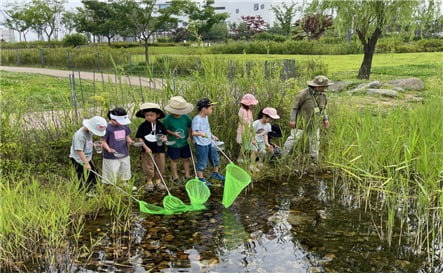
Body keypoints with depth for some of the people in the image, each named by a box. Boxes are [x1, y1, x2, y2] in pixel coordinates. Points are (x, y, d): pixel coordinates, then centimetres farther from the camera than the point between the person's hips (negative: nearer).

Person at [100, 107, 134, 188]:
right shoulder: (107, 127, -15)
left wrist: (130, 141, -9)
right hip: (111, 157, -7)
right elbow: (103, 141, -11)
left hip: (124, 155, 7)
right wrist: (109, 149, -29)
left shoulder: (124, 126, 4)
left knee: (125, 175, 21)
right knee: (111, 177, 1)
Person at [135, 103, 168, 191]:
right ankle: (149, 182, 27)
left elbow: (164, 134, 12)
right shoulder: (143, 126, -9)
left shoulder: (160, 125, -1)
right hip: (148, 150, -2)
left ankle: (158, 181, 30)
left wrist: (164, 138, -11)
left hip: (160, 149, 3)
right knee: (149, 167, 7)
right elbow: (140, 138, -8)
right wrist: (146, 147, -16)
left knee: (160, 166, 11)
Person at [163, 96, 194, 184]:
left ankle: (187, 176, 25)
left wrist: (189, 135, -5)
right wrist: (173, 133, -20)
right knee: (174, 160, 11)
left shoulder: (186, 117, -8)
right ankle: (175, 177, 26)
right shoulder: (168, 119, -16)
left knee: (186, 159, 12)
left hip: (185, 143, 3)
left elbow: (190, 126, 7)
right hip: (173, 144, -2)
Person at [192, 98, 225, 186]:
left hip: (209, 143, 9)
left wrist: (212, 136, 23)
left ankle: (215, 173, 41)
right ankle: (201, 178, 19)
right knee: (202, 162, 2)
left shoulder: (205, 117, 7)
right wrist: (200, 134, -44)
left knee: (215, 158, 20)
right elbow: (194, 132, -27)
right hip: (201, 145, -9)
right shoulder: (197, 119, -21)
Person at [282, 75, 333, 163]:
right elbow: (295, 107, -15)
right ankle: (282, 155, 6)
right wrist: (292, 120, -16)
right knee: (293, 138, -5)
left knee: (315, 140, 11)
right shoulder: (304, 93, -20)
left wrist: (325, 119, 8)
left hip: (314, 123, 6)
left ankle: (314, 160, 25)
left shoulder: (322, 95, 0)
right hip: (301, 122, -6)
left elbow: (323, 108, 16)